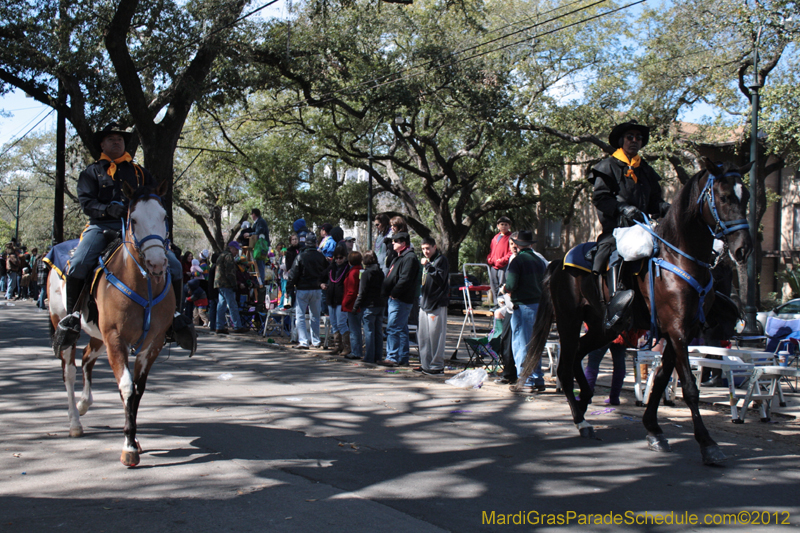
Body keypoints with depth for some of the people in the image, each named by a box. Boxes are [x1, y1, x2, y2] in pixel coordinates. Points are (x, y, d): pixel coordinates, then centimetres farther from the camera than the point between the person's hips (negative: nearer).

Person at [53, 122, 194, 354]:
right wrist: (107, 209, -20)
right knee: (78, 264, -29)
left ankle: (175, 317, -4)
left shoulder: (139, 172, 22)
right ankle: (72, 317, -10)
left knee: (173, 265, -16)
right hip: (102, 226, -2)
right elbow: (86, 202, 1)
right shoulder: (92, 172, 16)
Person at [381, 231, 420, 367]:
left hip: (401, 300, -11)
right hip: (395, 300, 11)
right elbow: (391, 278, 24)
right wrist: (387, 293, 13)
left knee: (392, 329, -13)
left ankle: (392, 357, -12)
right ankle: (403, 358, 17)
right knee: (402, 330, 12)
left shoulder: (410, 258, -13)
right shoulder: (399, 258, 21)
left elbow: (405, 279, -22)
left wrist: (393, 293, -18)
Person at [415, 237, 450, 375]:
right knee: (423, 335, 11)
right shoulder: (428, 260, 19)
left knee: (435, 335, -7)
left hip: (437, 305, -9)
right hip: (425, 303, 9)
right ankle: (425, 364, 19)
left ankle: (437, 365, -1)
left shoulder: (441, 260, -7)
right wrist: (422, 299, 17)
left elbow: (440, 279, -19)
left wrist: (428, 266, -22)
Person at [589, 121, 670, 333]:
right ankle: (614, 309, -41)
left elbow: (655, 201, 22)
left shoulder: (646, 170, 24)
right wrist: (623, 208, -19)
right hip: (615, 229, -6)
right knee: (617, 253, -31)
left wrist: (665, 208, -1)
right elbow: (599, 197, -5)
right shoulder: (608, 166, 6)